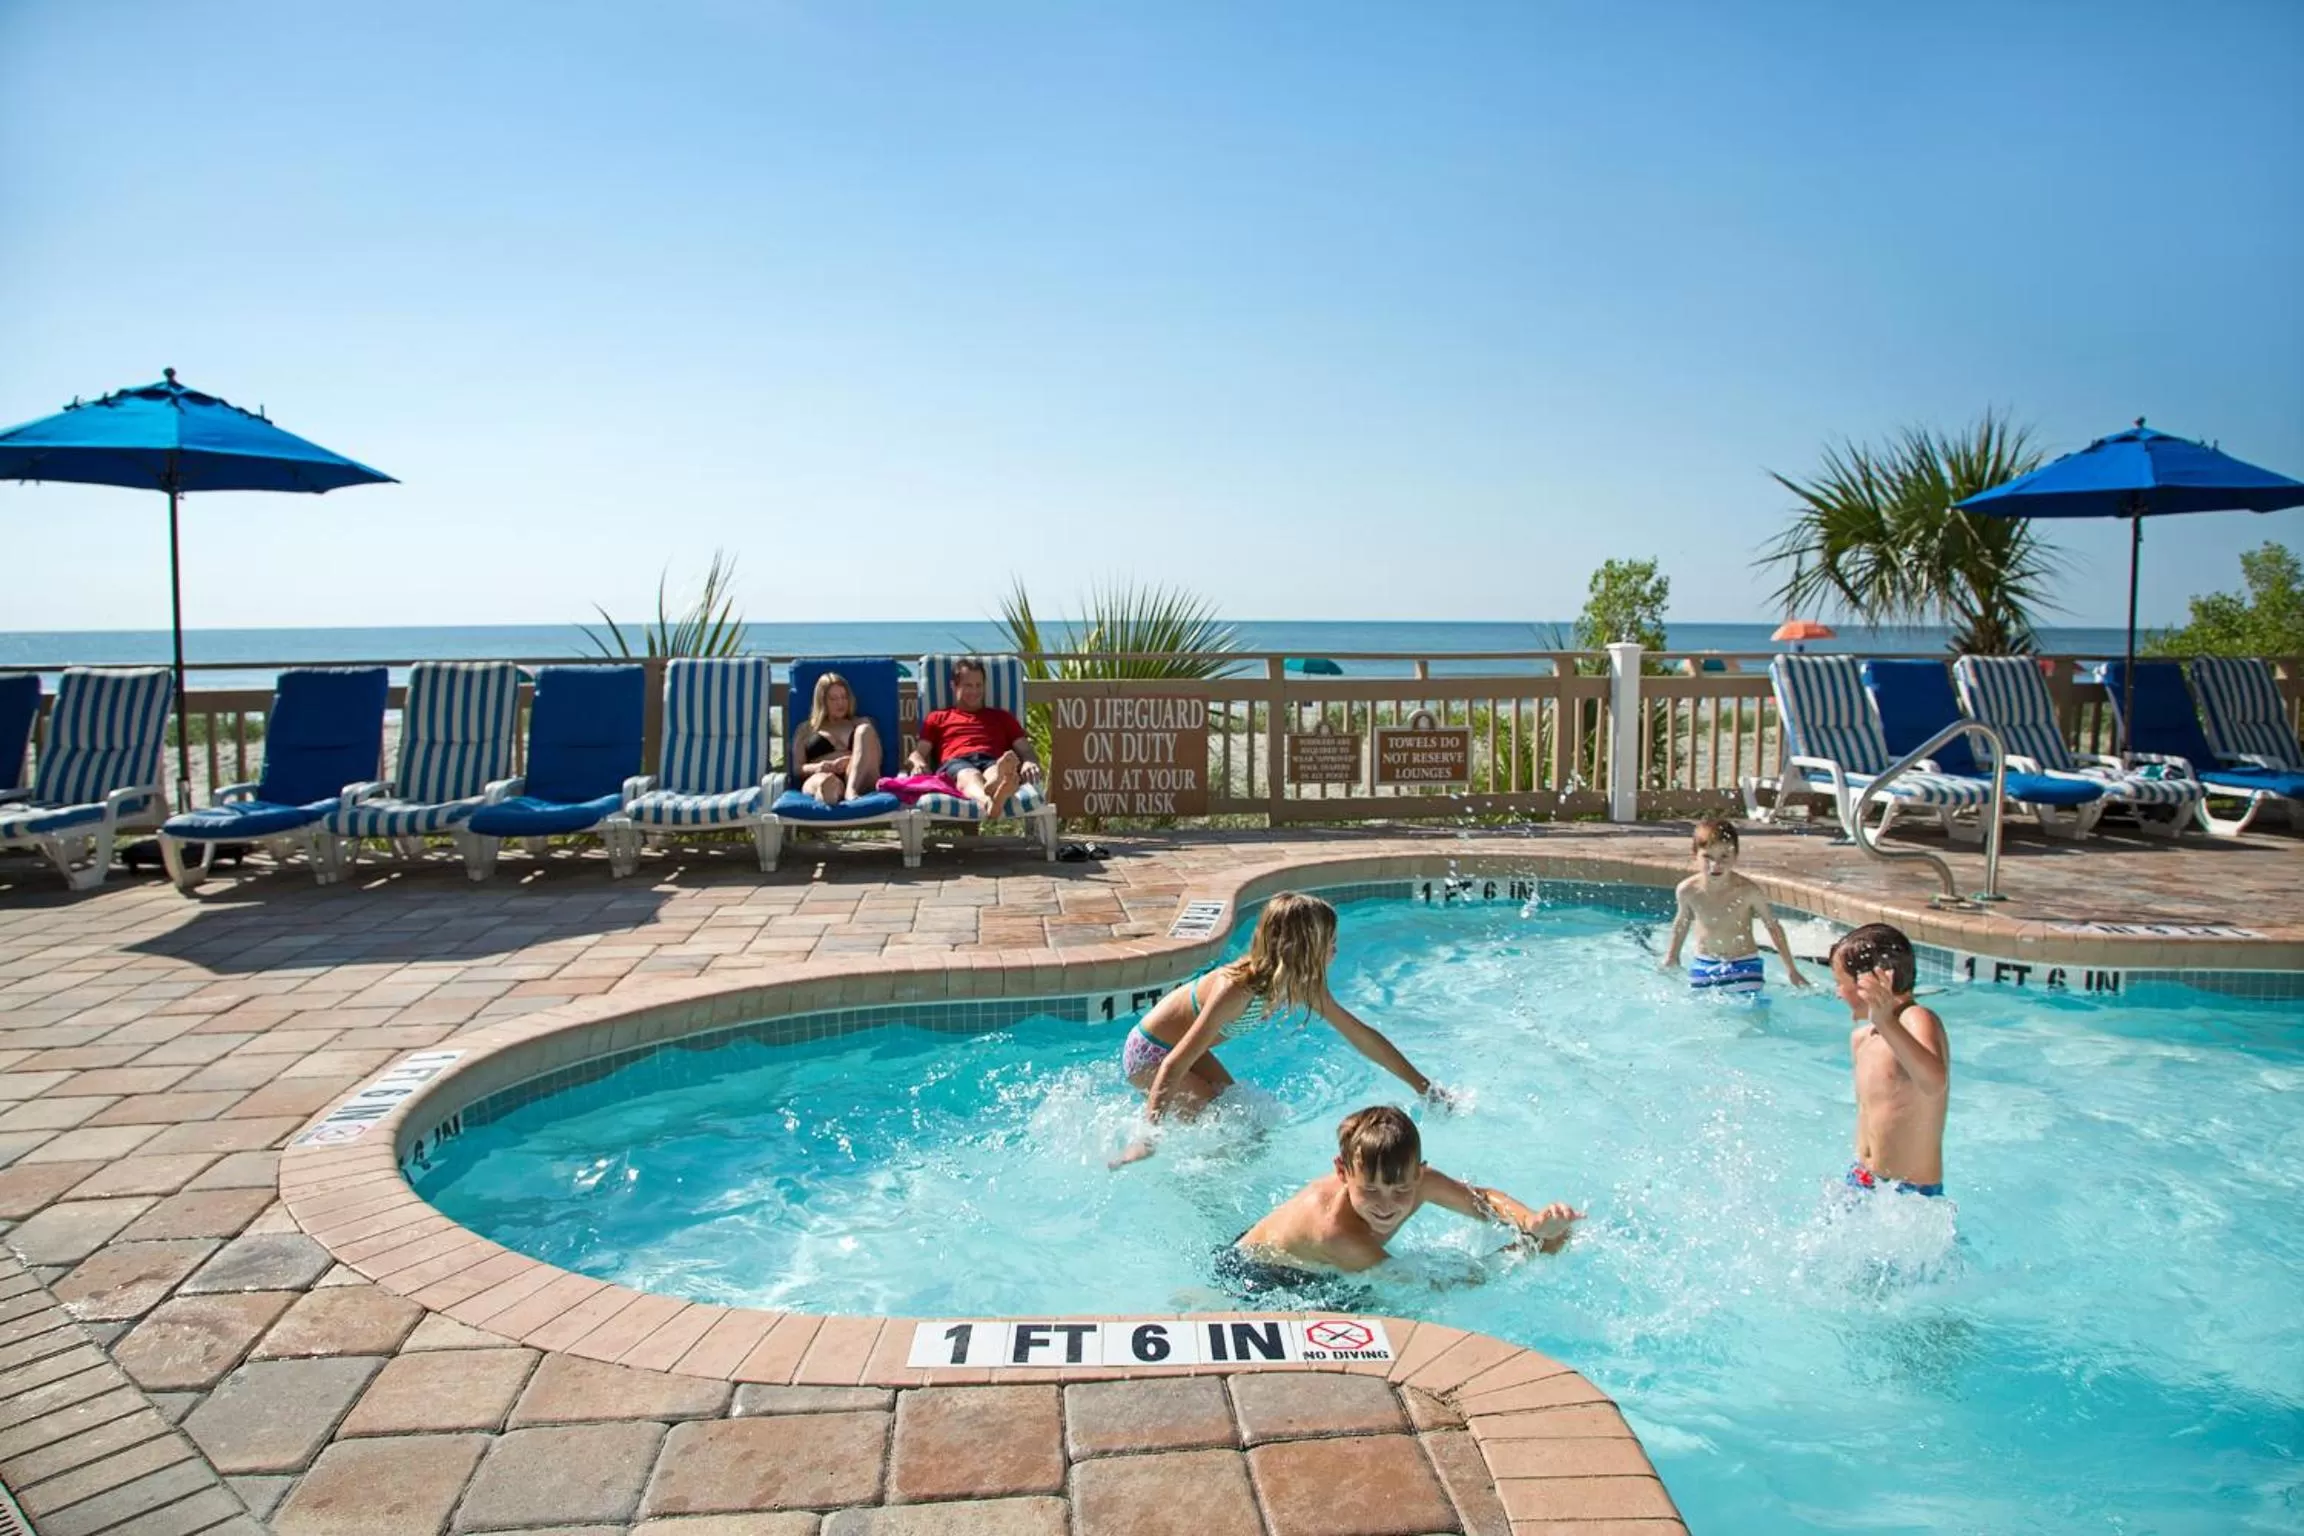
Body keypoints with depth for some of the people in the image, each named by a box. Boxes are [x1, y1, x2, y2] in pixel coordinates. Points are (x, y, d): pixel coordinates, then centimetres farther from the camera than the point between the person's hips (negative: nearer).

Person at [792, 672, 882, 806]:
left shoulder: (861, 723, 27)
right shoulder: (806, 729, 26)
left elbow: (876, 760, 13)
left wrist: (852, 762, -10)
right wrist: (820, 767, -9)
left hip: (860, 779, 1)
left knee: (865, 730, -23)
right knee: (826, 780, -39)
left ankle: (851, 789, -45)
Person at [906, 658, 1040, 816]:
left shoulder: (1002, 717, 36)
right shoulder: (937, 718, 34)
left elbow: (1025, 750, 23)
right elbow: (918, 752, 20)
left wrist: (1029, 763, -3)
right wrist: (918, 763, -7)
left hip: (994, 763, 1)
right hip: (956, 763, -1)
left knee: (997, 772, -40)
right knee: (970, 776, -41)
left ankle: (1000, 784, -78)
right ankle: (987, 802, -77)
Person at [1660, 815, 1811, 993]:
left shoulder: (1748, 891, -21)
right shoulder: (1687, 890, -14)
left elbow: (1773, 926, -6)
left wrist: (1791, 969, 0)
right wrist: (1672, 955, 20)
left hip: (1744, 966, -2)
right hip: (1703, 966, 2)